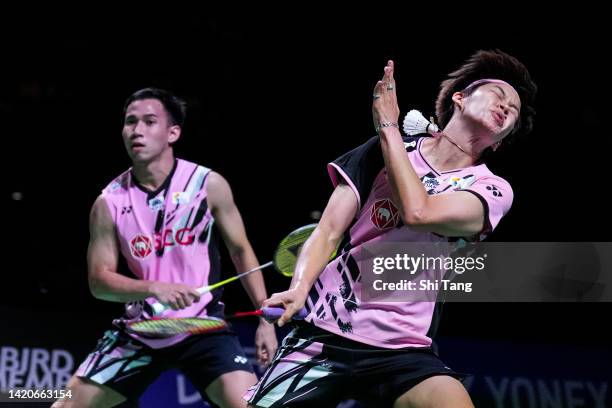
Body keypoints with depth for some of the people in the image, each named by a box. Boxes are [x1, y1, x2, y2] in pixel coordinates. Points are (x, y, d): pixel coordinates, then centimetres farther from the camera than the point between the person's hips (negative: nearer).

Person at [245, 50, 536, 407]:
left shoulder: (492, 189, 2)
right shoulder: (386, 149, 8)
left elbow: (418, 212, -17)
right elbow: (329, 232, 3)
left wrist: (388, 126, -8)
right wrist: (299, 288, -16)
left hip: (403, 350, -1)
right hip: (323, 333, 1)